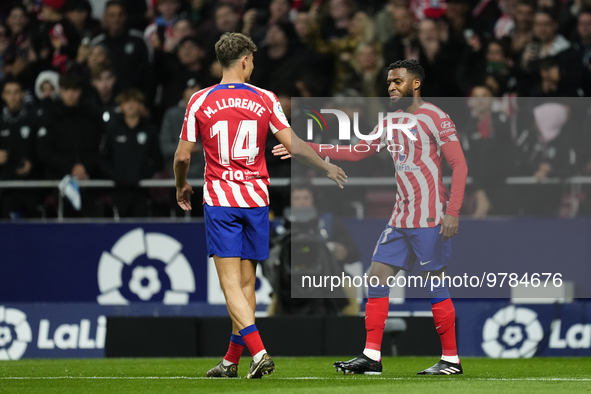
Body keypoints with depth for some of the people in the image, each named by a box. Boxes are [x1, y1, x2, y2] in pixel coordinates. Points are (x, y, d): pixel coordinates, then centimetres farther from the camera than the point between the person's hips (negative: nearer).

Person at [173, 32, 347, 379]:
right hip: (256, 198, 2)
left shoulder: (200, 101, -2)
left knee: (231, 283, -5)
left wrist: (182, 186, 21)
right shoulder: (265, 100, 0)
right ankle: (232, 360, 17)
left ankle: (259, 353, -21)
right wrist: (327, 168, 13)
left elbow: (183, 155, 1)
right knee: (247, 282, 11)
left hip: (219, 200, -2)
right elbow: (292, 145, -2)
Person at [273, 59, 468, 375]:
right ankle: (372, 357, 4)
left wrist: (453, 211, -19)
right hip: (401, 218, 8)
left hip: (431, 219, -8)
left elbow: (459, 165, -11)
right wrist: (307, 148, 16)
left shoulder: (435, 118, -7)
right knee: (377, 277, 2)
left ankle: (451, 360, 3)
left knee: (435, 285, -6)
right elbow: (357, 153, 22)